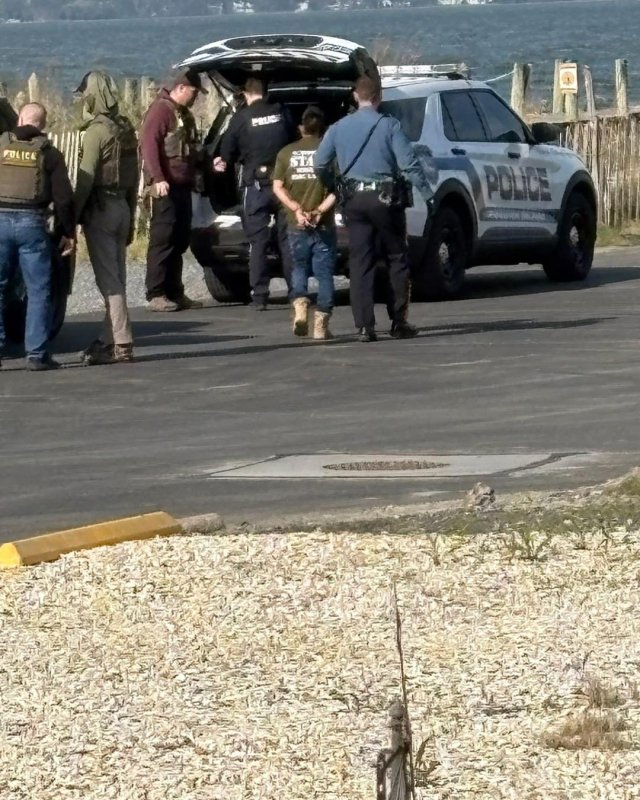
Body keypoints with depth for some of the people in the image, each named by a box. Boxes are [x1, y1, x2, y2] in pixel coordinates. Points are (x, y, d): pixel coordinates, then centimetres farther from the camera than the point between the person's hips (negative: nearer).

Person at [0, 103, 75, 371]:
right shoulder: (49, 154, 2)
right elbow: (63, 198, -2)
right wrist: (69, 233, 7)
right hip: (32, 223, -1)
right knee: (38, 290, 5)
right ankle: (36, 354, 1)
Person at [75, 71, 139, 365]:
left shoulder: (97, 131, -13)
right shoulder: (126, 129, 12)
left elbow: (85, 178, -18)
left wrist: (73, 215, -13)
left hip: (100, 209, -8)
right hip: (122, 207, 8)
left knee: (108, 279, -9)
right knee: (116, 277, 12)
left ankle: (121, 343, -13)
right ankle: (109, 339, 16)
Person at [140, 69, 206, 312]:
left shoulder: (184, 114, 22)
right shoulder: (161, 110, -9)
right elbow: (149, 145, -19)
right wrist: (157, 178, -26)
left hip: (183, 186, 10)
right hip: (166, 186, -10)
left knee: (180, 240, 11)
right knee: (163, 239, -10)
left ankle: (174, 292, 16)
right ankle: (156, 295, -10)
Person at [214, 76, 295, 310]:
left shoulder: (241, 118, -4)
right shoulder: (282, 114, 3)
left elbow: (227, 152, 2)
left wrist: (223, 160, 24)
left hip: (256, 185, -2)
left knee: (258, 242, 1)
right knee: (287, 239, 8)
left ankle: (259, 296, -3)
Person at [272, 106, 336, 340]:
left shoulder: (286, 153, 4)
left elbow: (277, 187, -1)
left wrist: (297, 209, -8)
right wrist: (320, 210, -14)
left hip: (296, 224, 2)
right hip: (323, 225, -2)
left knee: (299, 268, 17)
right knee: (324, 273, 5)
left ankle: (300, 305, -8)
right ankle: (321, 324, -2)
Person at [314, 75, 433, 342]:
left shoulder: (339, 128, 5)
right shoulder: (389, 126, -7)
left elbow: (320, 164, 5)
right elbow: (409, 164, -12)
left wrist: (334, 188, 18)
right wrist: (428, 193, -7)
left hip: (354, 200, 3)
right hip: (385, 197, -3)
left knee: (360, 263, 3)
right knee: (397, 260, 9)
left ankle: (364, 326, -4)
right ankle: (399, 323, 9)